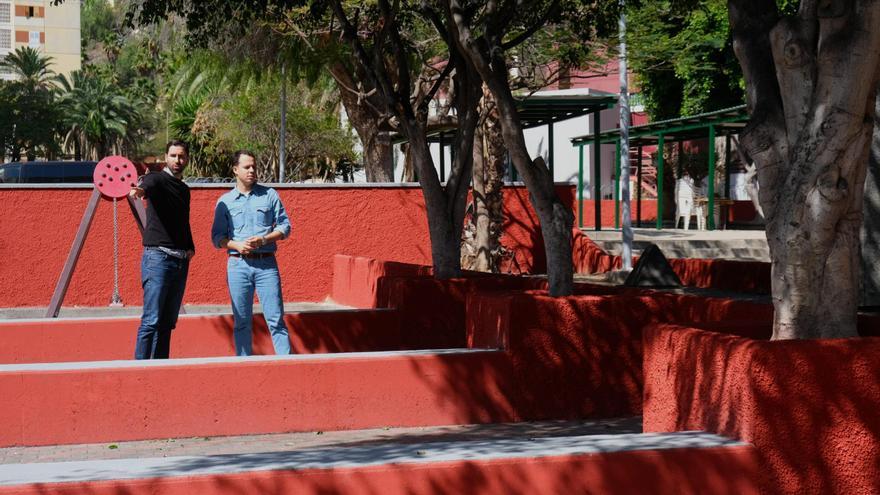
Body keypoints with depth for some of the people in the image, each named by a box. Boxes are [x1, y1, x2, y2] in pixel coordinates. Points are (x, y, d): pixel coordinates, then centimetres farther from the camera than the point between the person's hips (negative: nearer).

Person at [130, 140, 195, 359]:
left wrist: (190, 247, 12)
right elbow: (148, 186, -28)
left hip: (181, 261, 8)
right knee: (151, 321, -11)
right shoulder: (157, 179, -3)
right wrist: (139, 191, -52)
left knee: (168, 322, 9)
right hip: (158, 258, -7)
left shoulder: (184, 189, 20)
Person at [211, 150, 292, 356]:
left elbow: (285, 227, 6)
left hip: (266, 264, -1)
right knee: (242, 322, 4)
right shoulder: (225, 201, 9)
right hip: (238, 265, 1)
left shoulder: (269, 195, 8)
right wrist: (237, 245, -12)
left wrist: (262, 240, -10)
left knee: (275, 319, -5)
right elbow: (217, 237, 8)